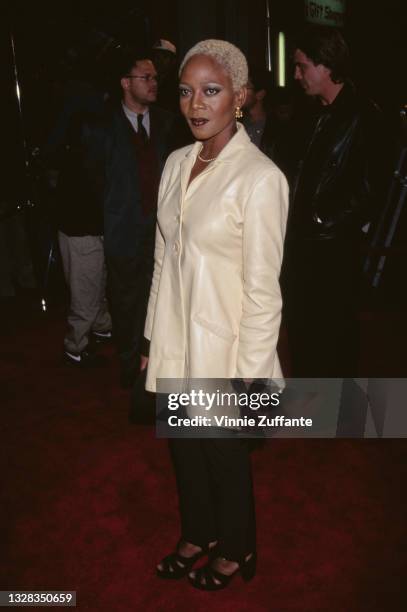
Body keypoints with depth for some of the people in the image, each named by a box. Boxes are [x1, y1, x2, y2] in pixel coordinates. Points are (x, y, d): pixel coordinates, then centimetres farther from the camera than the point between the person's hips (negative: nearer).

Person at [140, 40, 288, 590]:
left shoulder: (259, 177, -18)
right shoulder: (177, 164, 2)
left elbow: (263, 291, -17)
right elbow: (164, 259, 7)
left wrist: (247, 375, -14)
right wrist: (155, 339, 10)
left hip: (223, 351, -6)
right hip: (176, 346, 6)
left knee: (225, 455, 15)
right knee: (185, 448, 22)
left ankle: (236, 551, 44)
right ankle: (197, 535, 50)